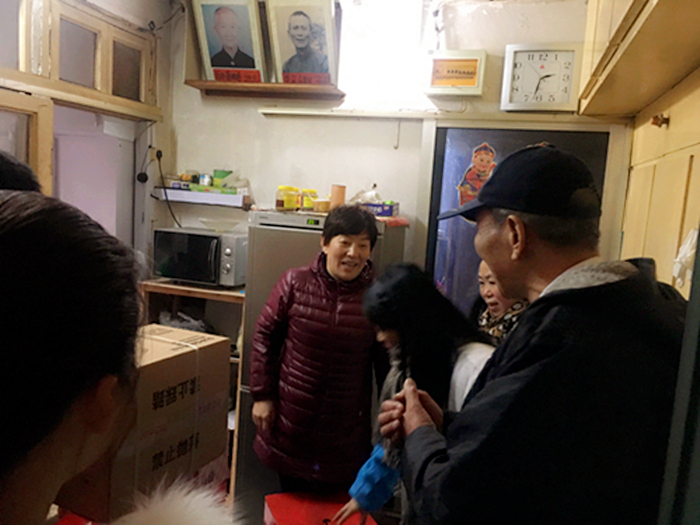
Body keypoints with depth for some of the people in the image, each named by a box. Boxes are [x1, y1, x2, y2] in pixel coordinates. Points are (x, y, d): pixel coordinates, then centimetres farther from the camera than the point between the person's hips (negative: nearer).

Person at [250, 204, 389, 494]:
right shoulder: (295, 283, -7)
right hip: (291, 425, 1)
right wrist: (262, 395, -2)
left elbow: (386, 361, 2)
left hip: (346, 433, 0)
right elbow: (265, 336, 0)